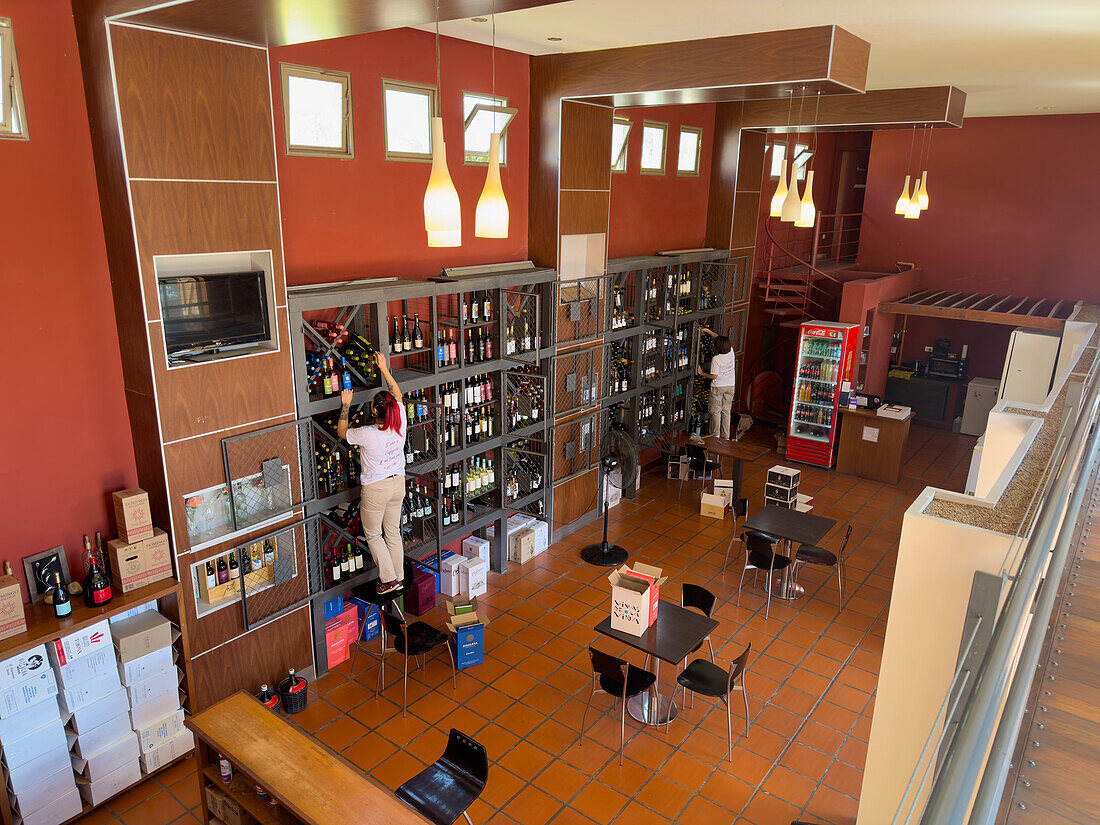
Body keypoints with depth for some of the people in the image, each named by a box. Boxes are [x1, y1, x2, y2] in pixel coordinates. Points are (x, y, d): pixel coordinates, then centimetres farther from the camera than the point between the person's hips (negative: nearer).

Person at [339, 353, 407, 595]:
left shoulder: (366, 434, -26)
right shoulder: (401, 425, -13)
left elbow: (342, 432, -4)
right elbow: (398, 395, 3)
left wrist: (345, 405, 1)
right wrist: (384, 369, 7)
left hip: (375, 489, -5)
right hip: (397, 484, 5)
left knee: (373, 535, 14)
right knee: (393, 532, 19)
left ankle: (388, 579, 14)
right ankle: (399, 578, 28)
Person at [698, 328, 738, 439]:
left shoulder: (716, 359, -22)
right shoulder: (731, 352, -4)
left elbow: (714, 376, -19)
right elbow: (720, 339, 10)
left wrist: (702, 373, -5)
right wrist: (708, 331, 17)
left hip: (718, 387, -5)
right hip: (731, 387, 5)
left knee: (716, 411, 7)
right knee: (726, 411, 11)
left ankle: (715, 435, 12)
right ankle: (725, 436, 14)